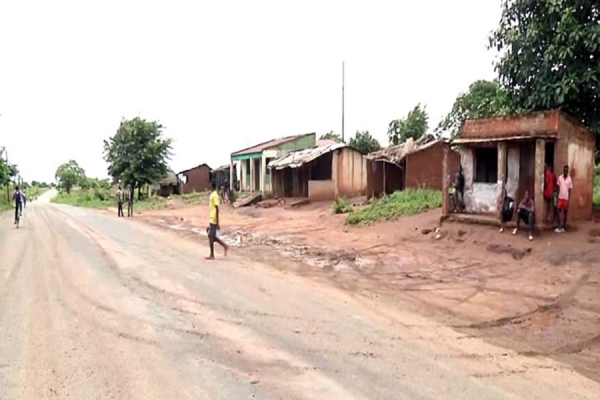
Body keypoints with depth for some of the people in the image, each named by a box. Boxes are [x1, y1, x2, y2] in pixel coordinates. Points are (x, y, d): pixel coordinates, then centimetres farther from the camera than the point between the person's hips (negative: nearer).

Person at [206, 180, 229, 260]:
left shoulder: (214, 195, -16)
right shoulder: (212, 195, 14)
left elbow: (217, 209, -19)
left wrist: (217, 223, -20)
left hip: (213, 220, -9)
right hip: (212, 220, 9)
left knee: (211, 236, -3)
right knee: (212, 236, 13)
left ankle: (212, 255, 3)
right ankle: (225, 246, 16)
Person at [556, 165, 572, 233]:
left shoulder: (569, 179, -3)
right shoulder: (559, 178, 1)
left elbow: (570, 190, -1)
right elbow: (558, 188, 5)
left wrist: (569, 200, -6)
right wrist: (556, 197, 1)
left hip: (566, 198, -1)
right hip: (560, 198, 1)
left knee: (565, 213, 6)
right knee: (558, 211, -4)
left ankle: (563, 227, 14)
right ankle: (559, 227, 1)